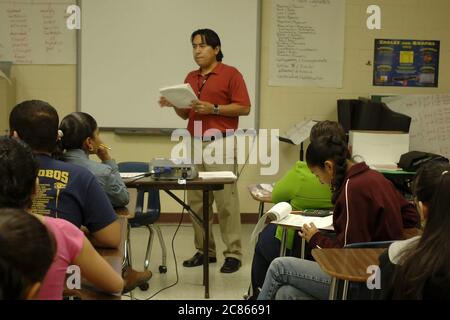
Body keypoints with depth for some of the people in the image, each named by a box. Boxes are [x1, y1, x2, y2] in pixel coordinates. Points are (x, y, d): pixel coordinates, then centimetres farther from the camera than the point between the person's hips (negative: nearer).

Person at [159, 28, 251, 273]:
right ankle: (204, 251, 16)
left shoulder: (231, 74, -1)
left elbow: (244, 107, -8)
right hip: (194, 144, 7)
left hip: (220, 144, -6)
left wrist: (213, 109, -16)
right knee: (196, 201, 7)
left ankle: (233, 254, -1)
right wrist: (174, 104, -1)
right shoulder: (191, 78, 17)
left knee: (226, 201, -7)